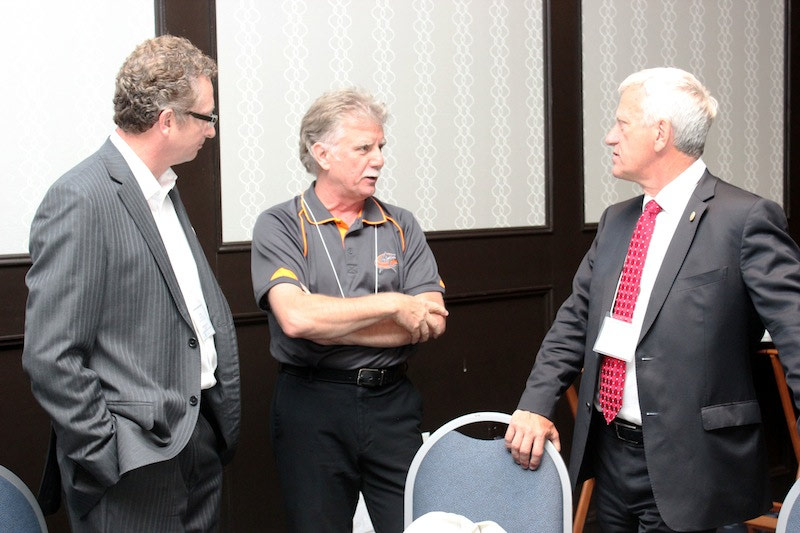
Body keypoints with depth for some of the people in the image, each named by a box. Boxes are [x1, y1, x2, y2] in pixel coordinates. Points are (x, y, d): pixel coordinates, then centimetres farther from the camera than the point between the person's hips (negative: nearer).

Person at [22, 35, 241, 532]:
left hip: (203, 435, 8)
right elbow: (50, 357, -19)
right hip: (136, 468, -8)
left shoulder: (165, 190, 12)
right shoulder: (81, 201, -17)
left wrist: (223, 413, 11)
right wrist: (111, 461, -16)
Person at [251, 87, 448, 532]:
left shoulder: (401, 226, 8)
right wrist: (393, 303, -12)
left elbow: (431, 323, -4)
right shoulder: (280, 226, -2)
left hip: (393, 401, 3)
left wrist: (327, 323, -11)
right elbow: (294, 316, -19)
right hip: (312, 407, -2)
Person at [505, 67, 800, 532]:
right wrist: (536, 405, 1)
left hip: (687, 470, -7)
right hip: (608, 454, 7)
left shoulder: (745, 219, -12)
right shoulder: (616, 221, 11)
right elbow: (575, 321, 13)